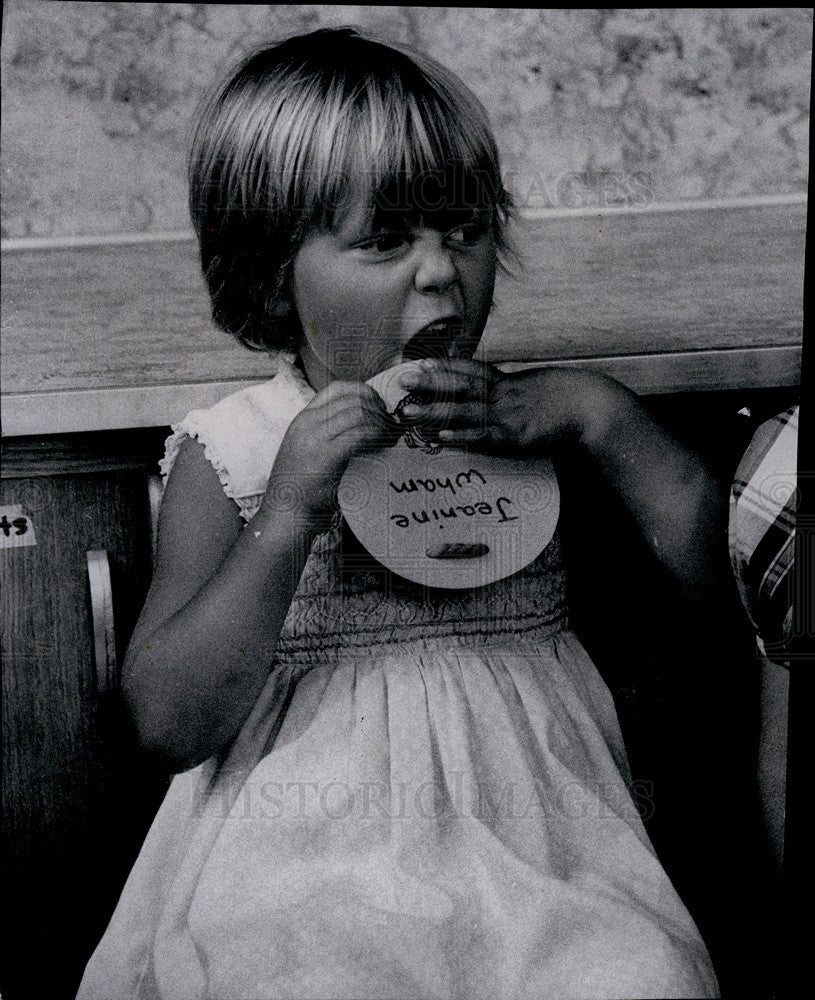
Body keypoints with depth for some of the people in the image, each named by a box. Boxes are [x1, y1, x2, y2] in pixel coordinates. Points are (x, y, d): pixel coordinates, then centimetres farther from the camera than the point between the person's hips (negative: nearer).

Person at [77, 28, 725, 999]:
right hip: (313, 854, -1)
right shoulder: (229, 452, -2)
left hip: (532, 828, 2)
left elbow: (726, 567, 3)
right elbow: (170, 725, -10)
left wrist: (601, 415, -9)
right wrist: (289, 514, -20)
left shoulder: (532, 417, 6)